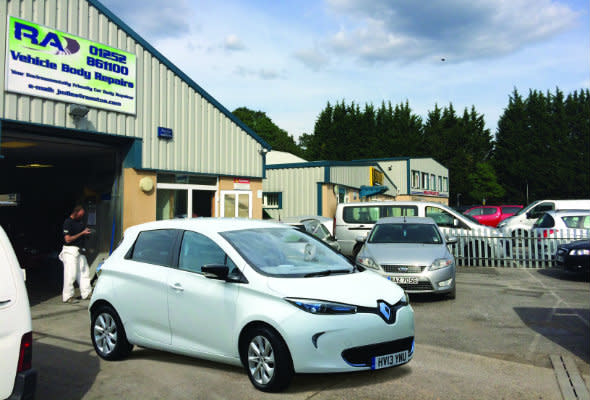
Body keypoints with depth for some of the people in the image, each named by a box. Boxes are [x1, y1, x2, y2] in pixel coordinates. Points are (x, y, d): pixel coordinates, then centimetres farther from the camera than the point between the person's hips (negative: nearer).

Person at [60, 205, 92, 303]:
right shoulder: (68, 222, -12)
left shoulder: (80, 221, 12)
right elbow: (68, 239, -18)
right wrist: (82, 233, -18)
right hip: (70, 250, -8)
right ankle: (67, 296, 3)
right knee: (70, 273, -5)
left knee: (84, 271, 10)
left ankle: (86, 293, 19)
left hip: (79, 250, 8)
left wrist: (86, 232, 6)